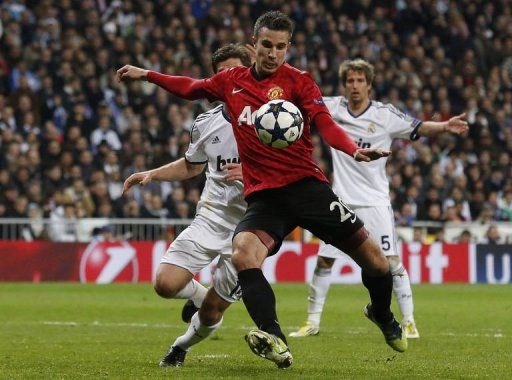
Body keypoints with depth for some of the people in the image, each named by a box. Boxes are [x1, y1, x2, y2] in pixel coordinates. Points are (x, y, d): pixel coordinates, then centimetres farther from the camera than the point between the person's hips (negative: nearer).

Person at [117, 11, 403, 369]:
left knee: (372, 254, -5)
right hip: (263, 195, 2)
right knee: (243, 254, -29)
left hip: (306, 184, -2)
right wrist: (145, 74, 30)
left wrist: (355, 151, -31)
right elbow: (190, 88, 31)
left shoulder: (298, 80, 0)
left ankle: (383, 314, 29)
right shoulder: (232, 81, 11)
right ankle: (276, 343, -38)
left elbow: (326, 125, -13)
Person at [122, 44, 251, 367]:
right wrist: (152, 174, 12)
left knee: (211, 313, 2)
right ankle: (199, 294, 20)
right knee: (166, 284, -16)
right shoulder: (206, 124, 6)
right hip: (210, 219, 3)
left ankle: (183, 346, 36)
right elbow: (191, 166, 26)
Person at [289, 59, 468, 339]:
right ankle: (312, 322, 15)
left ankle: (409, 321, 0)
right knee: (323, 261, 3)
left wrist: (445, 126, -23)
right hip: (341, 200, 2)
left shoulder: (385, 114, -6)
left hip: (375, 201, -2)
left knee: (391, 261, -8)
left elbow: (419, 128, -4)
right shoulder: (333, 107, 0)